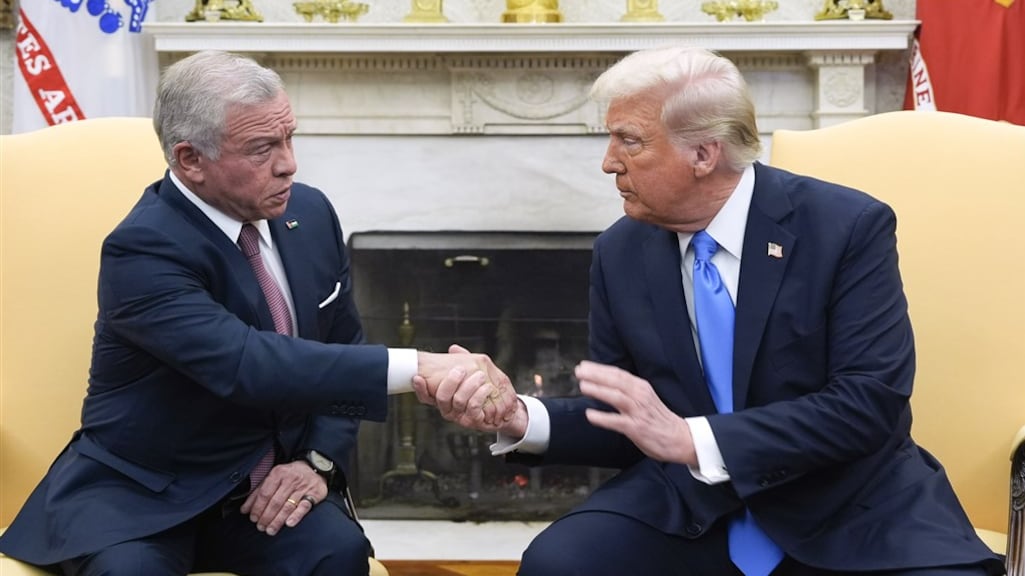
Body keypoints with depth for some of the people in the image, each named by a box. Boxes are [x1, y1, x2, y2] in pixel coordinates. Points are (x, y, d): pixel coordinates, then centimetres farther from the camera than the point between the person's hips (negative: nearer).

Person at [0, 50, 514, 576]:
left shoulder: (310, 212, 0)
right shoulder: (142, 250, -21)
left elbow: (340, 349, 11)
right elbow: (247, 365, -35)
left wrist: (318, 459, -7)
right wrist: (416, 368, -39)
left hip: (267, 484, 4)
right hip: (141, 493, -4)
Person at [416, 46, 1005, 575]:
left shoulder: (848, 226, -11)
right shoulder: (621, 252, 2)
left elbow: (871, 401, -19)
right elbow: (623, 423, 7)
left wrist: (693, 438, -27)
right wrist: (521, 418, -14)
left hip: (850, 508, -2)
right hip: (691, 502, 3)